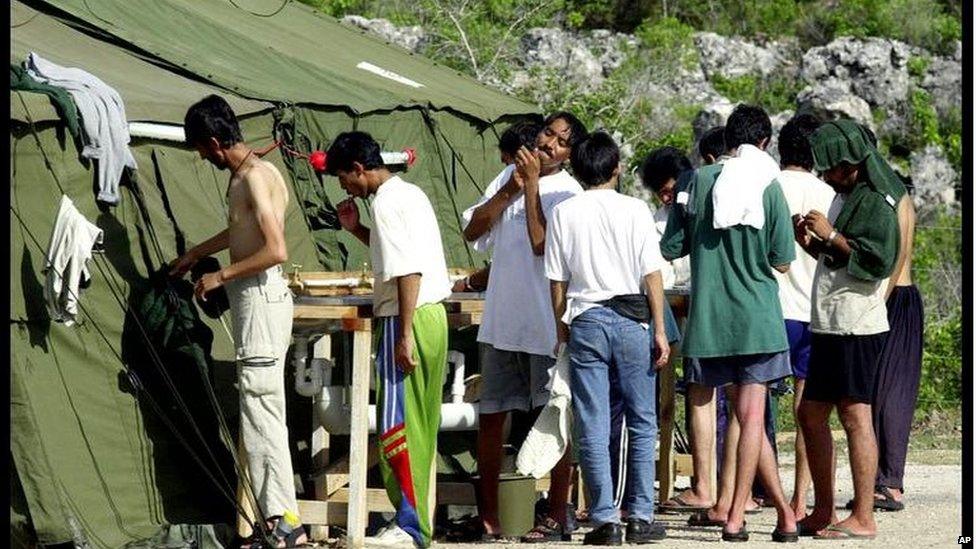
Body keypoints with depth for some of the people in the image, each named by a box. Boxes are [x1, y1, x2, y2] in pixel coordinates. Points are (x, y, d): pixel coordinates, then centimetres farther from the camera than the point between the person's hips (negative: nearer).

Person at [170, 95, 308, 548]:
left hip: (262, 300, -10)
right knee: (261, 413, 10)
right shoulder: (246, 174, 14)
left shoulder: (254, 177, -16)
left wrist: (221, 276, -14)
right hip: (255, 301, 10)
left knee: (261, 413, -9)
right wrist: (195, 254, 43)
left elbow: (276, 250, -24)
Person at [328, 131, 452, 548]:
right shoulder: (410, 193, 16)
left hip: (407, 318, -10)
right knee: (420, 426, 13)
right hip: (433, 315, 10)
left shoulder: (387, 202, -14)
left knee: (396, 425, -7)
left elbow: (407, 270, -21)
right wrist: (357, 230, 19)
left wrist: (404, 335, -22)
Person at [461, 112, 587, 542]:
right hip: (501, 319, 6)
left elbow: (541, 243, -20)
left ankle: (557, 515, 7)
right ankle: (488, 514, 17)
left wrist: (531, 185, -14)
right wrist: (509, 191, -5)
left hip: (547, 324, -6)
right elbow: (472, 231, 7)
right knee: (490, 416, 8)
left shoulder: (567, 192, -7)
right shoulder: (509, 176, 11)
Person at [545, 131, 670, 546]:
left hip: (585, 321, 1)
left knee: (593, 428, 2)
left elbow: (557, 279, 3)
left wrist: (561, 326, 15)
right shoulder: (634, 210, -2)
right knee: (641, 422, 9)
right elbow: (652, 274, -3)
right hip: (631, 320, 0)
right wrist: (659, 330, 2)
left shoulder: (564, 213, 1)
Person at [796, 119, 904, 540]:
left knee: (855, 415, -10)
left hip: (857, 327, -11)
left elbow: (878, 261, -21)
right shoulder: (845, 198, 20)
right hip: (830, 326, 11)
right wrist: (811, 243, 10)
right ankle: (823, 512, 19)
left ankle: (863, 518, -9)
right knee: (811, 414, 12)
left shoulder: (875, 203, -11)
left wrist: (831, 236, -18)